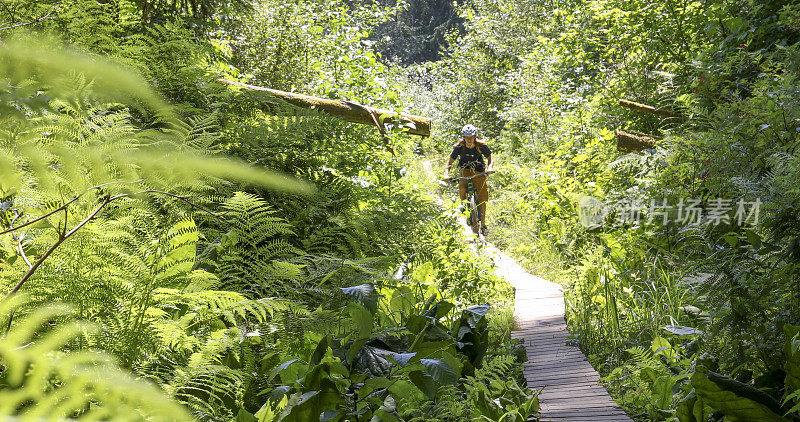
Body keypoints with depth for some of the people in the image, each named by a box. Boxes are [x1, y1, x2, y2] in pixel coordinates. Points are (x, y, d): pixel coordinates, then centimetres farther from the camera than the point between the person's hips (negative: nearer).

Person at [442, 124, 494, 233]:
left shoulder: (481, 146, -19)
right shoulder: (459, 147, -18)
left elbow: (490, 159, -8)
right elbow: (450, 162, -11)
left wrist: (490, 168, -30)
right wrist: (446, 174, -30)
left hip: (479, 172, 0)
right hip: (465, 170, 0)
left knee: (482, 199, -3)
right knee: (462, 186, -33)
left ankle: (483, 224, 13)